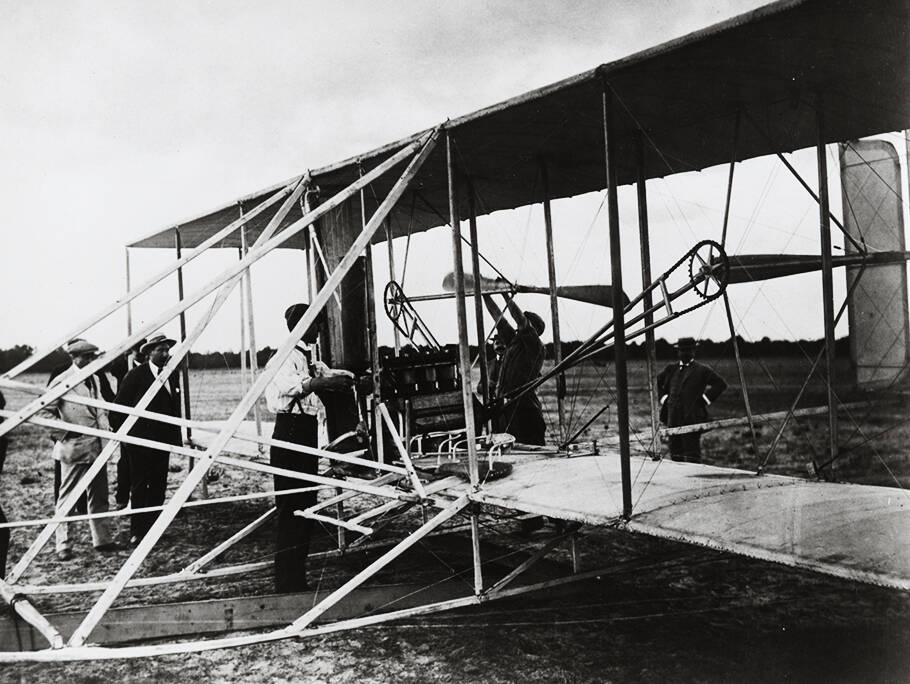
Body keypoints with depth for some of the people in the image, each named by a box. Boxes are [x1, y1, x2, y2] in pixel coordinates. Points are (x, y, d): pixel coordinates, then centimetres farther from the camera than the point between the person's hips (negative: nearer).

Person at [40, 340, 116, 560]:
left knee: (99, 496, 12)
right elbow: (44, 411, -9)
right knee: (67, 497, 0)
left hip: (96, 446, 7)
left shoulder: (94, 379, 12)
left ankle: (102, 539, 21)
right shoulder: (62, 382, -11)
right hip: (73, 447, -7)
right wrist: (63, 434, -12)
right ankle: (63, 545, 7)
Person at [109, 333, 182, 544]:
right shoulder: (136, 375, -9)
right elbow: (119, 406, -7)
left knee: (159, 486, 8)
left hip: (163, 440, 6)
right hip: (139, 441, -6)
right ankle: (137, 533, 4)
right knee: (139, 487, -1)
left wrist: (176, 436, 13)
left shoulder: (171, 375, 10)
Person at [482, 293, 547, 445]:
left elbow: (521, 320, -16)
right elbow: (497, 315, 19)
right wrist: (485, 295, 17)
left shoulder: (536, 347, -5)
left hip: (524, 410, -7)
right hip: (504, 408, 8)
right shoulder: (513, 340, 16)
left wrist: (506, 295, -14)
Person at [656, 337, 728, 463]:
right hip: (673, 419, 5)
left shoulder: (701, 370, 1)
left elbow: (721, 384, -1)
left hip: (692, 419, -5)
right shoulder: (671, 369, 14)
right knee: (675, 455, 8)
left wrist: (705, 398, -6)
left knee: (692, 455, -6)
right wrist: (663, 398, 12)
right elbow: (656, 382, 26)